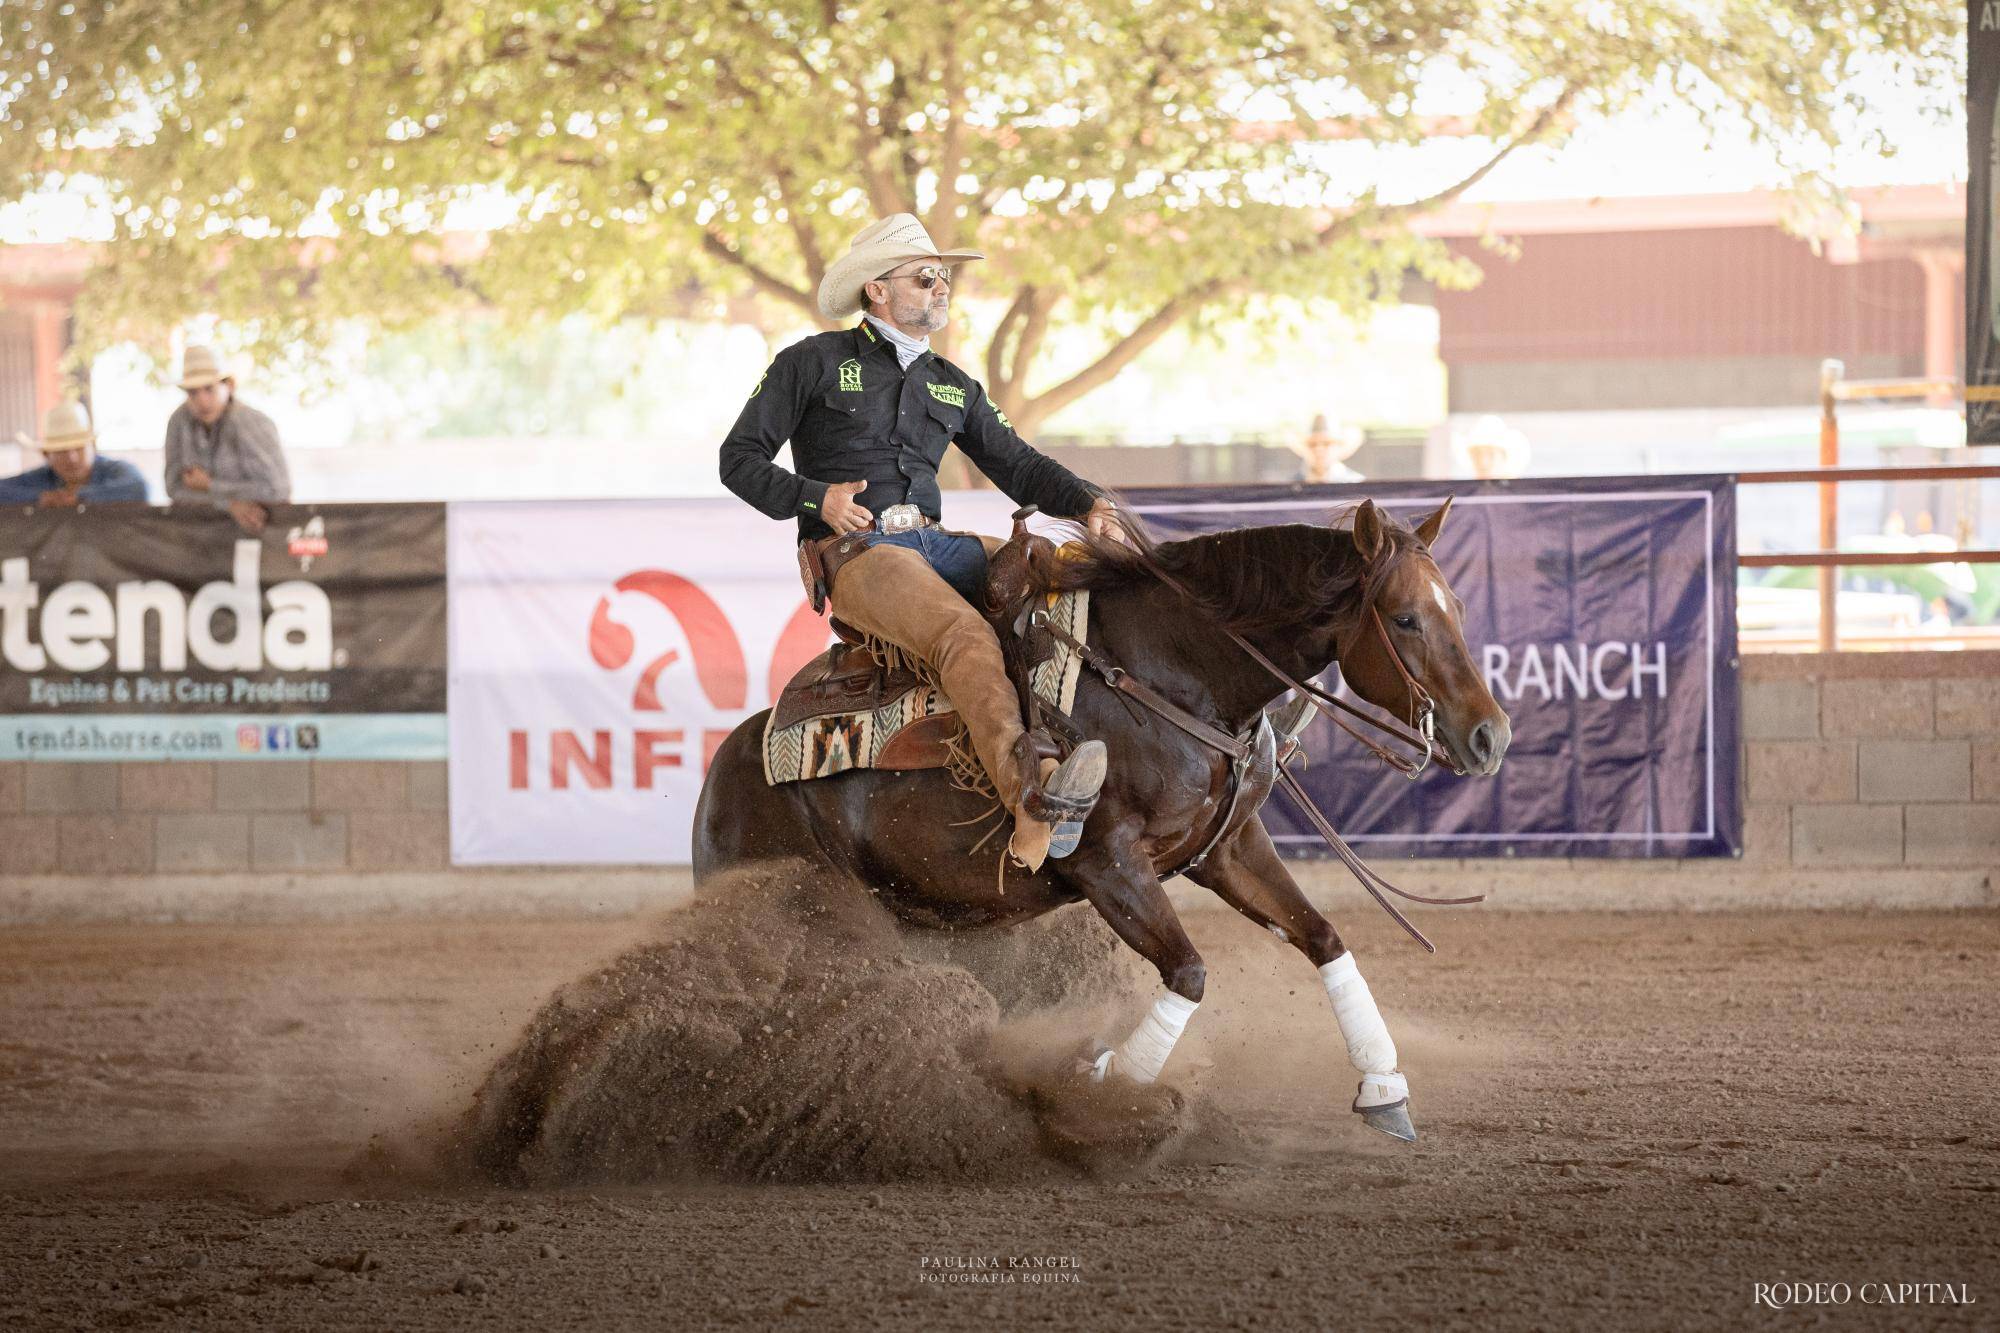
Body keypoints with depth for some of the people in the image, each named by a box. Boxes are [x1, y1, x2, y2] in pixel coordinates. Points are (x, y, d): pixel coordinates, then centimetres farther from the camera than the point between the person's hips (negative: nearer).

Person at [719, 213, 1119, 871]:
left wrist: (1088, 503, -2)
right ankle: (1030, 796, -61)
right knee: (966, 635, -36)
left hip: (936, 544, 7)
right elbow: (739, 458, 7)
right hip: (855, 551, -7)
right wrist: (815, 498, -11)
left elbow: (1018, 465, 18)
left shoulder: (953, 386, 24)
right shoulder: (814, 362, 8)